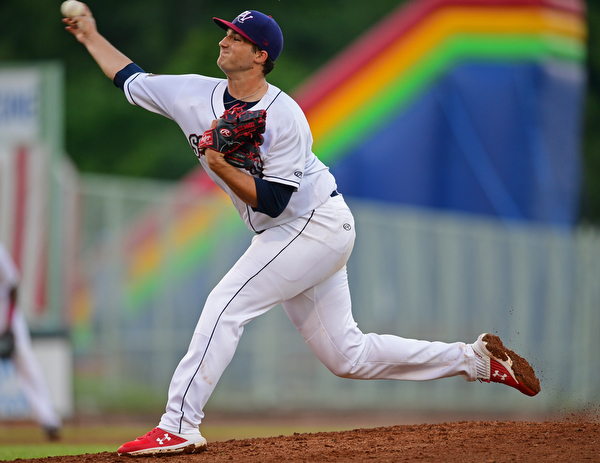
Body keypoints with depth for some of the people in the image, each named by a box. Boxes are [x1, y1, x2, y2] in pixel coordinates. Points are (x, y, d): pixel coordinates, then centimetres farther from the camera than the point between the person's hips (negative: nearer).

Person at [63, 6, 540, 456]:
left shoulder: (284, 118, -20)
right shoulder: (195, 94, 0)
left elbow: (270, 201, -23)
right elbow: (131, 79, 13)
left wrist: (220, 165, -27)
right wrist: (91, 37, 13)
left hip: (318, 226, -8)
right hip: (287, 235, 8)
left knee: (227, 304, -18)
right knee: (348, 356, 9)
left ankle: (179, 426, -17)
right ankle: (476, 359, 17)